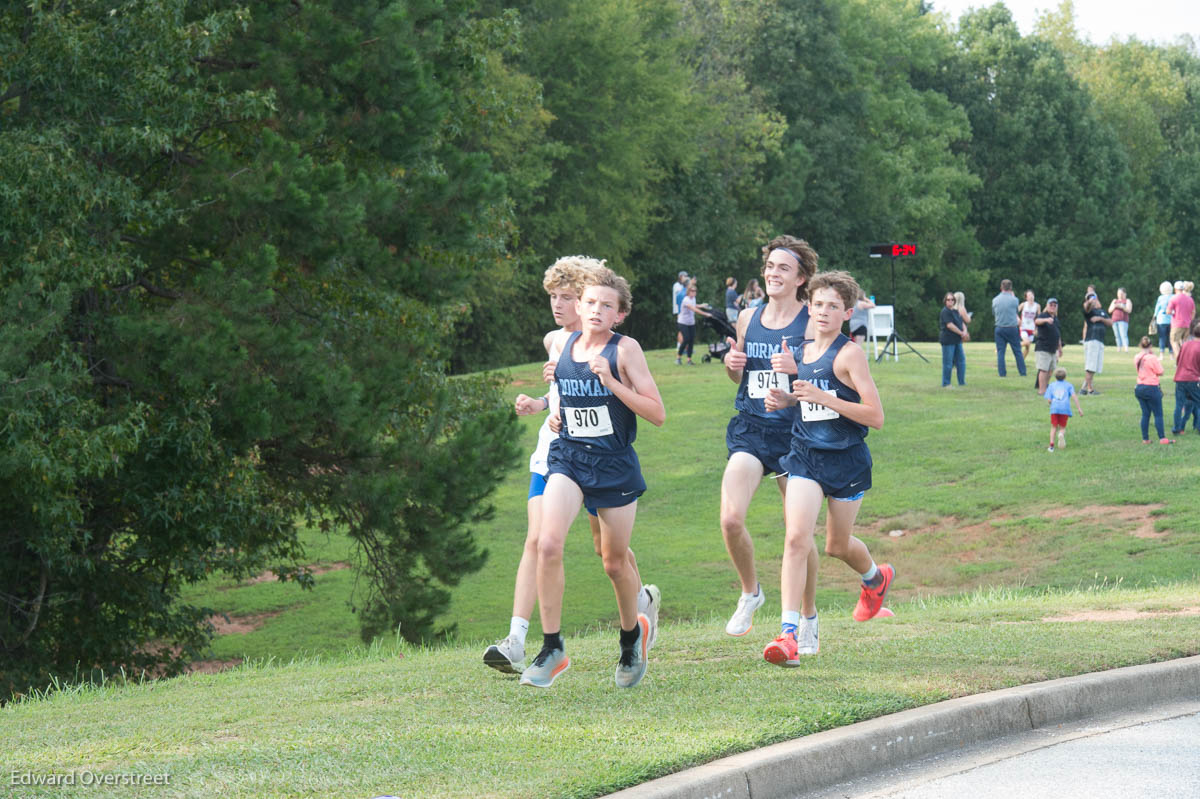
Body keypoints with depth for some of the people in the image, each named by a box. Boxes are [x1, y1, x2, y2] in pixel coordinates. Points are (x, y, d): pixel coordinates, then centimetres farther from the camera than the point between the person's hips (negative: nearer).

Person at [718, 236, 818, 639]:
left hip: (794, 434, -3)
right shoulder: (748, 318, 9)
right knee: (731, 519, -15)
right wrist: (732, 364, 0)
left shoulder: (812, 323, -5)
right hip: (750, 429, 3)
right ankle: (750, 592, 11)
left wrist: (798, 366, -25)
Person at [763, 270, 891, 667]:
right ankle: (790, 634, -19)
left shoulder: (849, 354, -13)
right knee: (796, 538, -14)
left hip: (846, 460, -4)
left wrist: (821, 396, -24)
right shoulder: (802, 351, 7)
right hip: (806, 456, 4)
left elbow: (876, 416, -18)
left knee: (838, 545, 14)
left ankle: (876, 578, 50)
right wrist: (785, 399, 5)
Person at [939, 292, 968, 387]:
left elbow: (962, 324, 16)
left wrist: (965, 331, -6)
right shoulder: (945, 312, -11)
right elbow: (949, 325, -19)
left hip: (957, 341, 9)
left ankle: (962, 382, 17)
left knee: (961, 360, 10)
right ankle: (945, 383, 3)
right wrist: (961, 333, -14)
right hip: (948, 341, -9)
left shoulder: (955, 311, 16)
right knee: (948, 363, -4)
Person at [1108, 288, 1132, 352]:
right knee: (1117, 336, 1)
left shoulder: (1127, 301, 7)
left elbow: (1129, 310, -6)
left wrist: (1121, 306, -17)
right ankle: (1119, 348, 2)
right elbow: (1109, 310, 16)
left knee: (1123, 335, -18)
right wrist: (1114, 306, -4)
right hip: (1114, 320, 5)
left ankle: (1126, 349, -27)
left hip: (1123, 320, -5)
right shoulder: (1115, 301, 21)